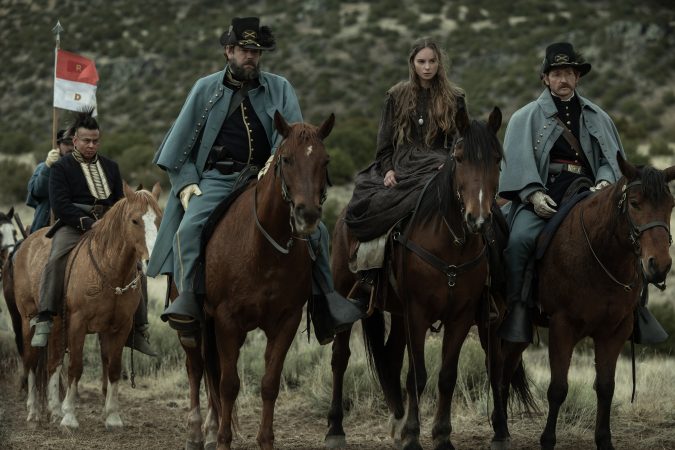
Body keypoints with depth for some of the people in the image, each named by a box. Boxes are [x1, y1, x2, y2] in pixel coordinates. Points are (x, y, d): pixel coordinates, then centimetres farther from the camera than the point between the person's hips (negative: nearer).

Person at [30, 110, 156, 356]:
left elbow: (120, 202, 21)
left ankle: (139, 330, 5)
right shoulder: (60, 167, 2)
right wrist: (88, 223, -19)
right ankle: (44, 321, -35)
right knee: (56, 259, -33)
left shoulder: (110, 166, 19)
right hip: (73, 226, -5)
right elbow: (60, 205, -9)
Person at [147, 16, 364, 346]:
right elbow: (180, 144, 11)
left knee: (314, 229, -13)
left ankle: (324, 301, -4)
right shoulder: (206, 89, 10)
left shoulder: (279, 89, 10)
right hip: (216, 180, -1)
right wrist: (186, 184, -2)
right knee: (188, 228, -28)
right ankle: (187, 300, -28)